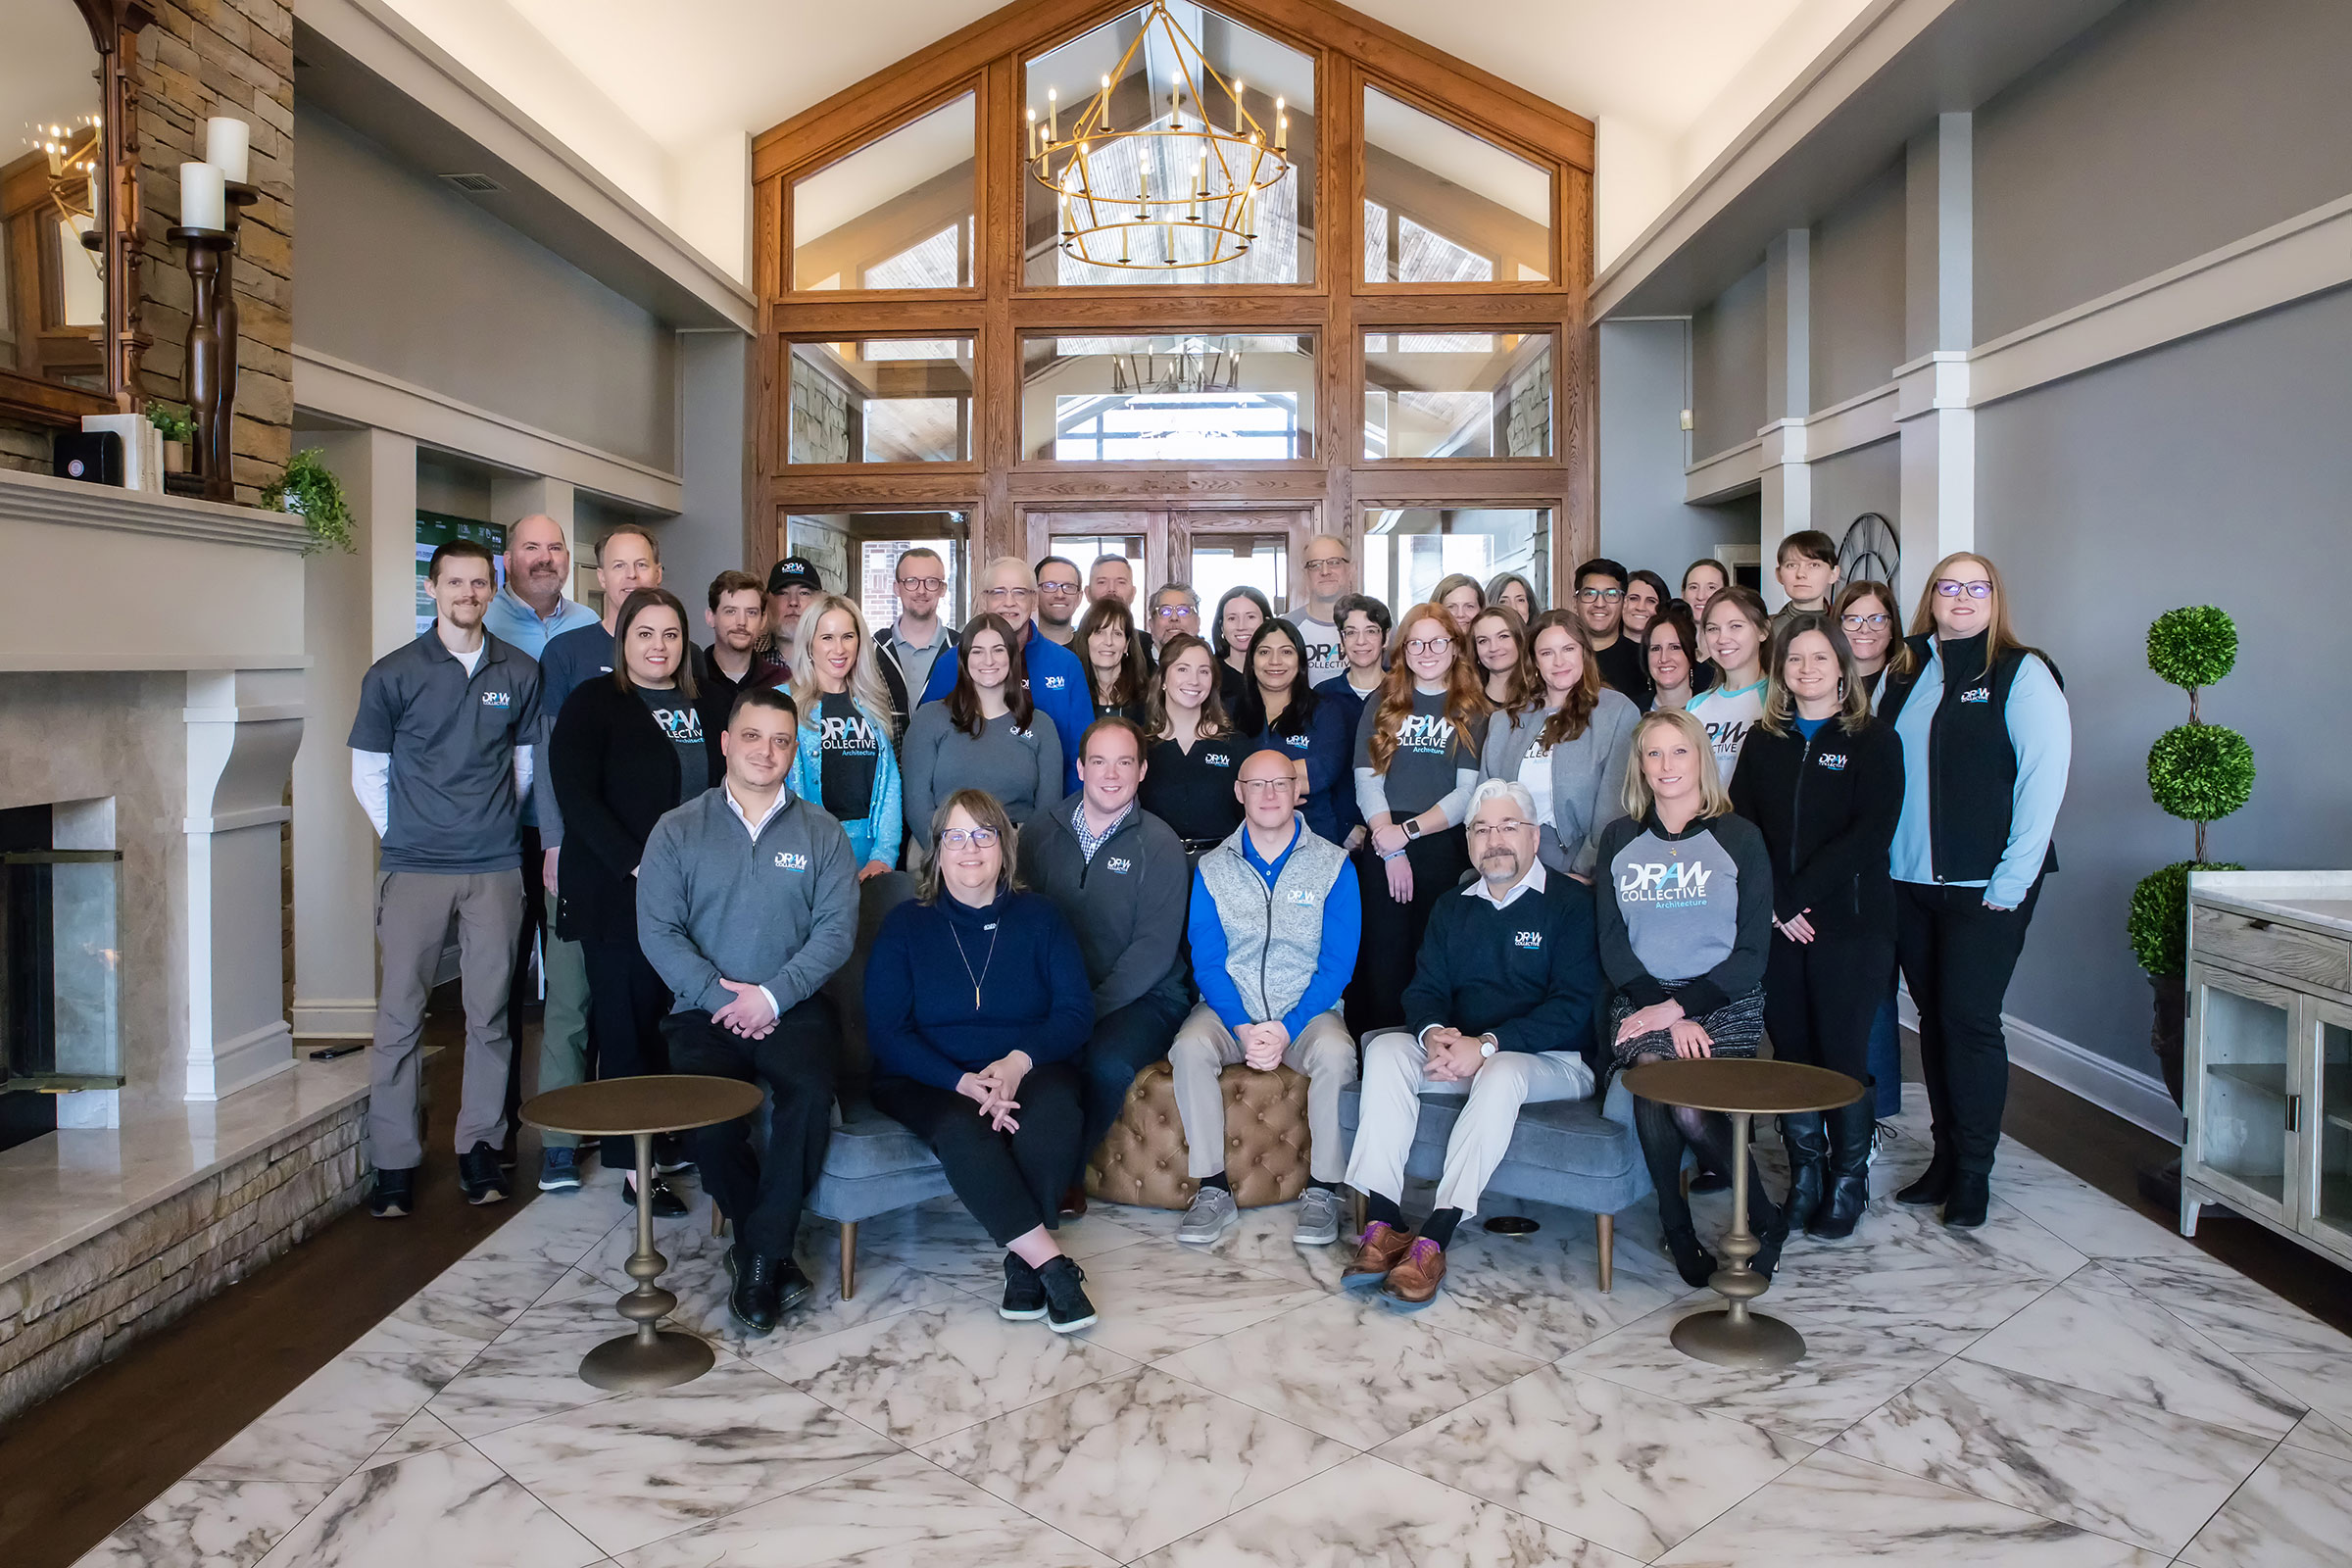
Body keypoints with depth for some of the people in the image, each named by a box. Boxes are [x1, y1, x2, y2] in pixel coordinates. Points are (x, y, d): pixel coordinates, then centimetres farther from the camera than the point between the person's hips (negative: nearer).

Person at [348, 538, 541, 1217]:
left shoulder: (519, 674, 6)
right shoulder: (393, 675, 0)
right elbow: (367, 773, 6)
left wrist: (494, 822, 11)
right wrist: (405, 835, 3)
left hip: (495, 867, 2)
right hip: (415, 870, -2)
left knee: (489, 1014, 6)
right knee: (399, 1017, -1)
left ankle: (480, 1146, 18)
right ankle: (393, 1162, 8)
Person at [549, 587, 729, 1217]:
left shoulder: (705, 705, 14)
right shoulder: (593, 703, -1)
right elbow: (577, 797, -9)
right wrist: (638, 866, -16)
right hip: (617, 897, -4)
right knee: (629, 1019, 0)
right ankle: (634, 1163, 8)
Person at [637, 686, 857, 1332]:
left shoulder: (820, 832, 10)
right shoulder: (678, 830, 9)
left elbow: (838, 927, 0)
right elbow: (658, 928, 0)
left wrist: (772, 995, -12)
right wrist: (722, 998, -11)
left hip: (793, 1007, 0)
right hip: (704, 1009, 0)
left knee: (811, 1089, -31)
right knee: (704, 1119, -27)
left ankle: (759, 1255, -16)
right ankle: (772, 1247, -3)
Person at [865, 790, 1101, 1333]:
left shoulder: (1038, 916, 8)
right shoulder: (905, 926, 5)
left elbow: (1076, 1010, 0)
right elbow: (886, 1032, -4)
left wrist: (1020, 1060, -20)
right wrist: (962, 1082, -19)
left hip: (1026, 1068, 1)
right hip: (929, 1079, -1)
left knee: (1057, 1113, -33)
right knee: (962, 1129, -34)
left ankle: (1024, 1262, -24)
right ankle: (1049, 1259, -31)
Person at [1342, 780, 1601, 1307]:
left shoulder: (1570, 904, -3)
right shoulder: (1451, 909, 16)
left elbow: (1573, 1006, -13)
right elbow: (1424, 990, 10)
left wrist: (1488, 1045, -21)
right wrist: (1433, 1032, -15)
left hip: (1550, 1061, -5)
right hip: (1459, 1052, 5)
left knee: (1502, 1073, -37)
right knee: (1385, 1050, -20)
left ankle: (1433, 1241, -38)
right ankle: (1383, 1223, -28)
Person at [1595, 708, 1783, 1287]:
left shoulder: (1739, 838, 3)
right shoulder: (1619, 839, 10)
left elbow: (1752, 952, -2)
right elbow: (1612, 942, 4)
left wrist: (1678, 1006, -13)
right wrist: (1664, 1012, -11)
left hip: (1725, 1003, -2)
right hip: (1643, 998, 2)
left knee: (1691, 1110, -26)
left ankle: (1765, 1218, 2)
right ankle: (1676, 1227, -9)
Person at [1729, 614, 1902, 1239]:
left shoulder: (1874, 741, 2)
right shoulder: (1762, 742, 11)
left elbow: (1870, 834, -10)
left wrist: (1798, 896, -15)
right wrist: (1773, 904, -11)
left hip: (1850, 925, -3)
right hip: (1775, 926, 3)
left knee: (1843, 1055, -1)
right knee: (1790, 1052, 6)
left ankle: (1848, 1181, 15)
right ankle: (1804, 1176, 18)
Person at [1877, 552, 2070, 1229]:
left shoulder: (2022, 673, -4)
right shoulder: (1903, 675, 12)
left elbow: (2044, 776, -10)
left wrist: (2012, 880, -15)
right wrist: (1874, 857, 3)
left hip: (1985, 887, -5)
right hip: (1908, 882, 5)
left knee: (1969, 1019, -5)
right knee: (1933, 1017, 11)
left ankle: (1973, 1172, 8)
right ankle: (1946, 1157, 22)